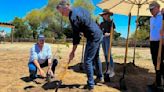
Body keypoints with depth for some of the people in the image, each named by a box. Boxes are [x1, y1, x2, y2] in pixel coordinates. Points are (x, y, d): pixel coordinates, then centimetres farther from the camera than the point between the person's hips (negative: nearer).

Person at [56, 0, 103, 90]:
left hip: (93, 37, -10)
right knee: (96, 57, 22)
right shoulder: (79, 8, 7)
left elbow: (76, 36, -18)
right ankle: (100, 77, 37)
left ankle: (90, 85, 5)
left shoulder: (73, 17, -21)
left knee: (87, 61, -3)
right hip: (99, 34, 10)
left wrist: (73, 52, -11)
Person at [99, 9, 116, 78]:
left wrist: (109, 34, -26)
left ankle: (112, 71, -8)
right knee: (105, 54, 8)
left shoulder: (110, 22, -3)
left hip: (108, 38, -7)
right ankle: (108, 69, 17)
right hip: (102, 38, 7)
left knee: (108, 54, -12)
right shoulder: (102, 23, 15)